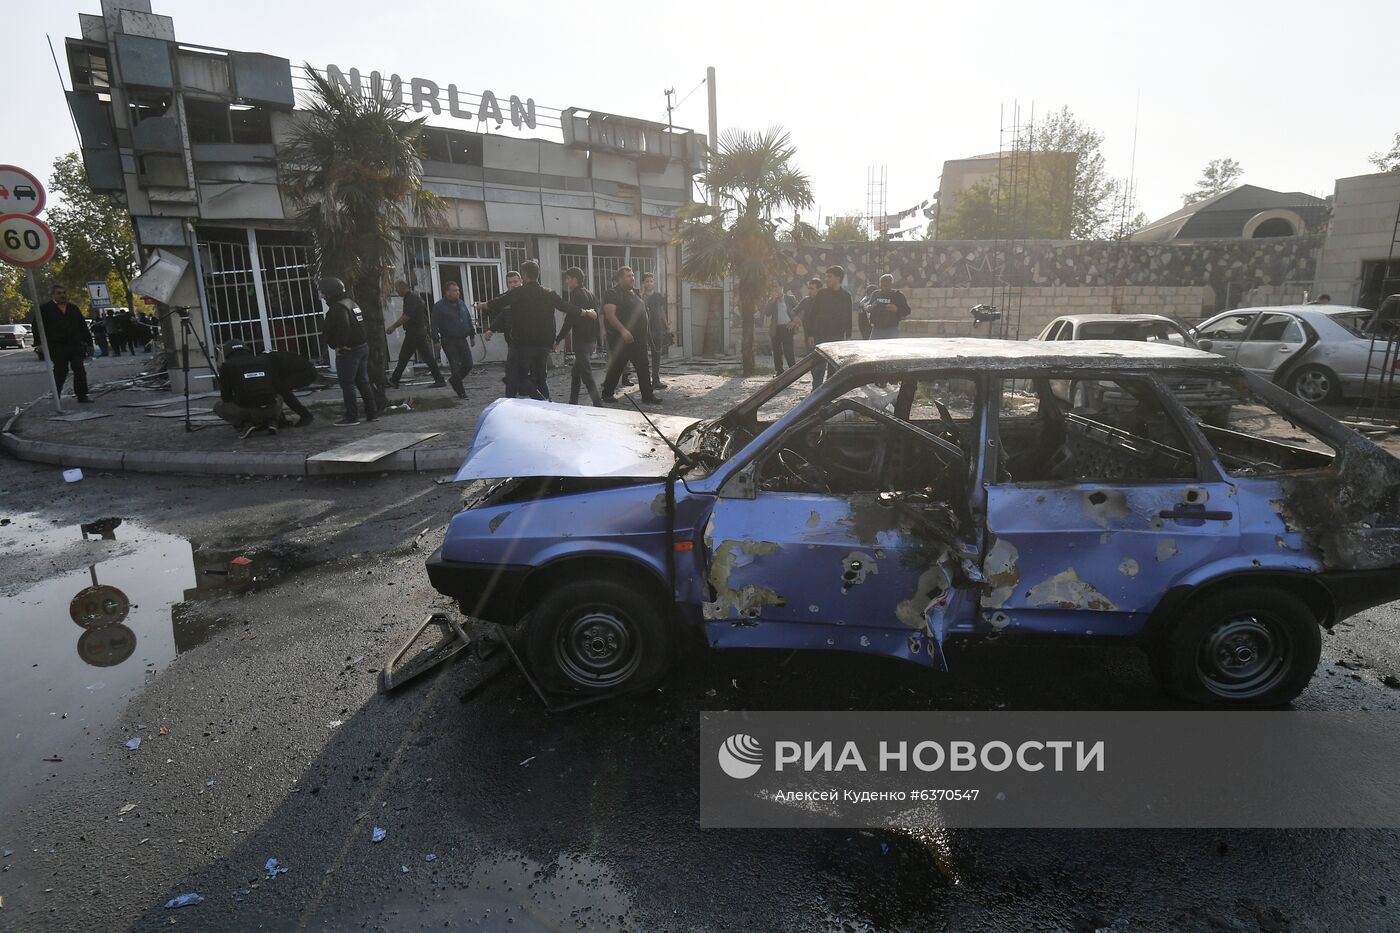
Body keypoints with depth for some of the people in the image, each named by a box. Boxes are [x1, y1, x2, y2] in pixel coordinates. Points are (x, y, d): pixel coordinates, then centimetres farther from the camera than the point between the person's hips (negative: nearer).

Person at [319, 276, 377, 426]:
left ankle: (352, 416, 2)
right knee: (363, 381, 13)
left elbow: (343, 328, -29)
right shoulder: (351, 303, 14)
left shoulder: (337, 308, -16)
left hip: (348, 351, -9)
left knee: (347, 384, -1)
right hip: (363, 347, 9)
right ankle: (371, 414, 15)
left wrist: (340, 345, -18)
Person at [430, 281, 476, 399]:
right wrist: (436, 339, -14)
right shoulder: (439, 306, -6)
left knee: (468, 364, 3)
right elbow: (435, 324, -8)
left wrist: (472, 335, 17)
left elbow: (469, 320, 19)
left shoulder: (461, 304, 11)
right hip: (449, 341, -6)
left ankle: (455, 380, 29)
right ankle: (461, 392, 6)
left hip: (462, 339, 6)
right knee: (455, 366, -5)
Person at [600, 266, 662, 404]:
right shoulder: (612, 293, -9)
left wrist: (643, 333, 21)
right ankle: (607, 393, 14)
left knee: (643, 368, 5)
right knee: (616, 367, 1)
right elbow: (610, 314, -20)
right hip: (623, 339, -8)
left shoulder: (633, 293, 18)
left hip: (639, 338, 8)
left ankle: (648, 395, 8)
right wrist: (623, 330, -28)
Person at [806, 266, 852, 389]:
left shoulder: (846, 296, 5)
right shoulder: (822, 293, 3)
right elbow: (812, 314, 2)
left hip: (838, 337, 1)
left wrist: (848, 336, 4)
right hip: (820, 336, 0)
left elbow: (848, 317, 9)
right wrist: (810, 334, -5)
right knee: (818, 366, -1)